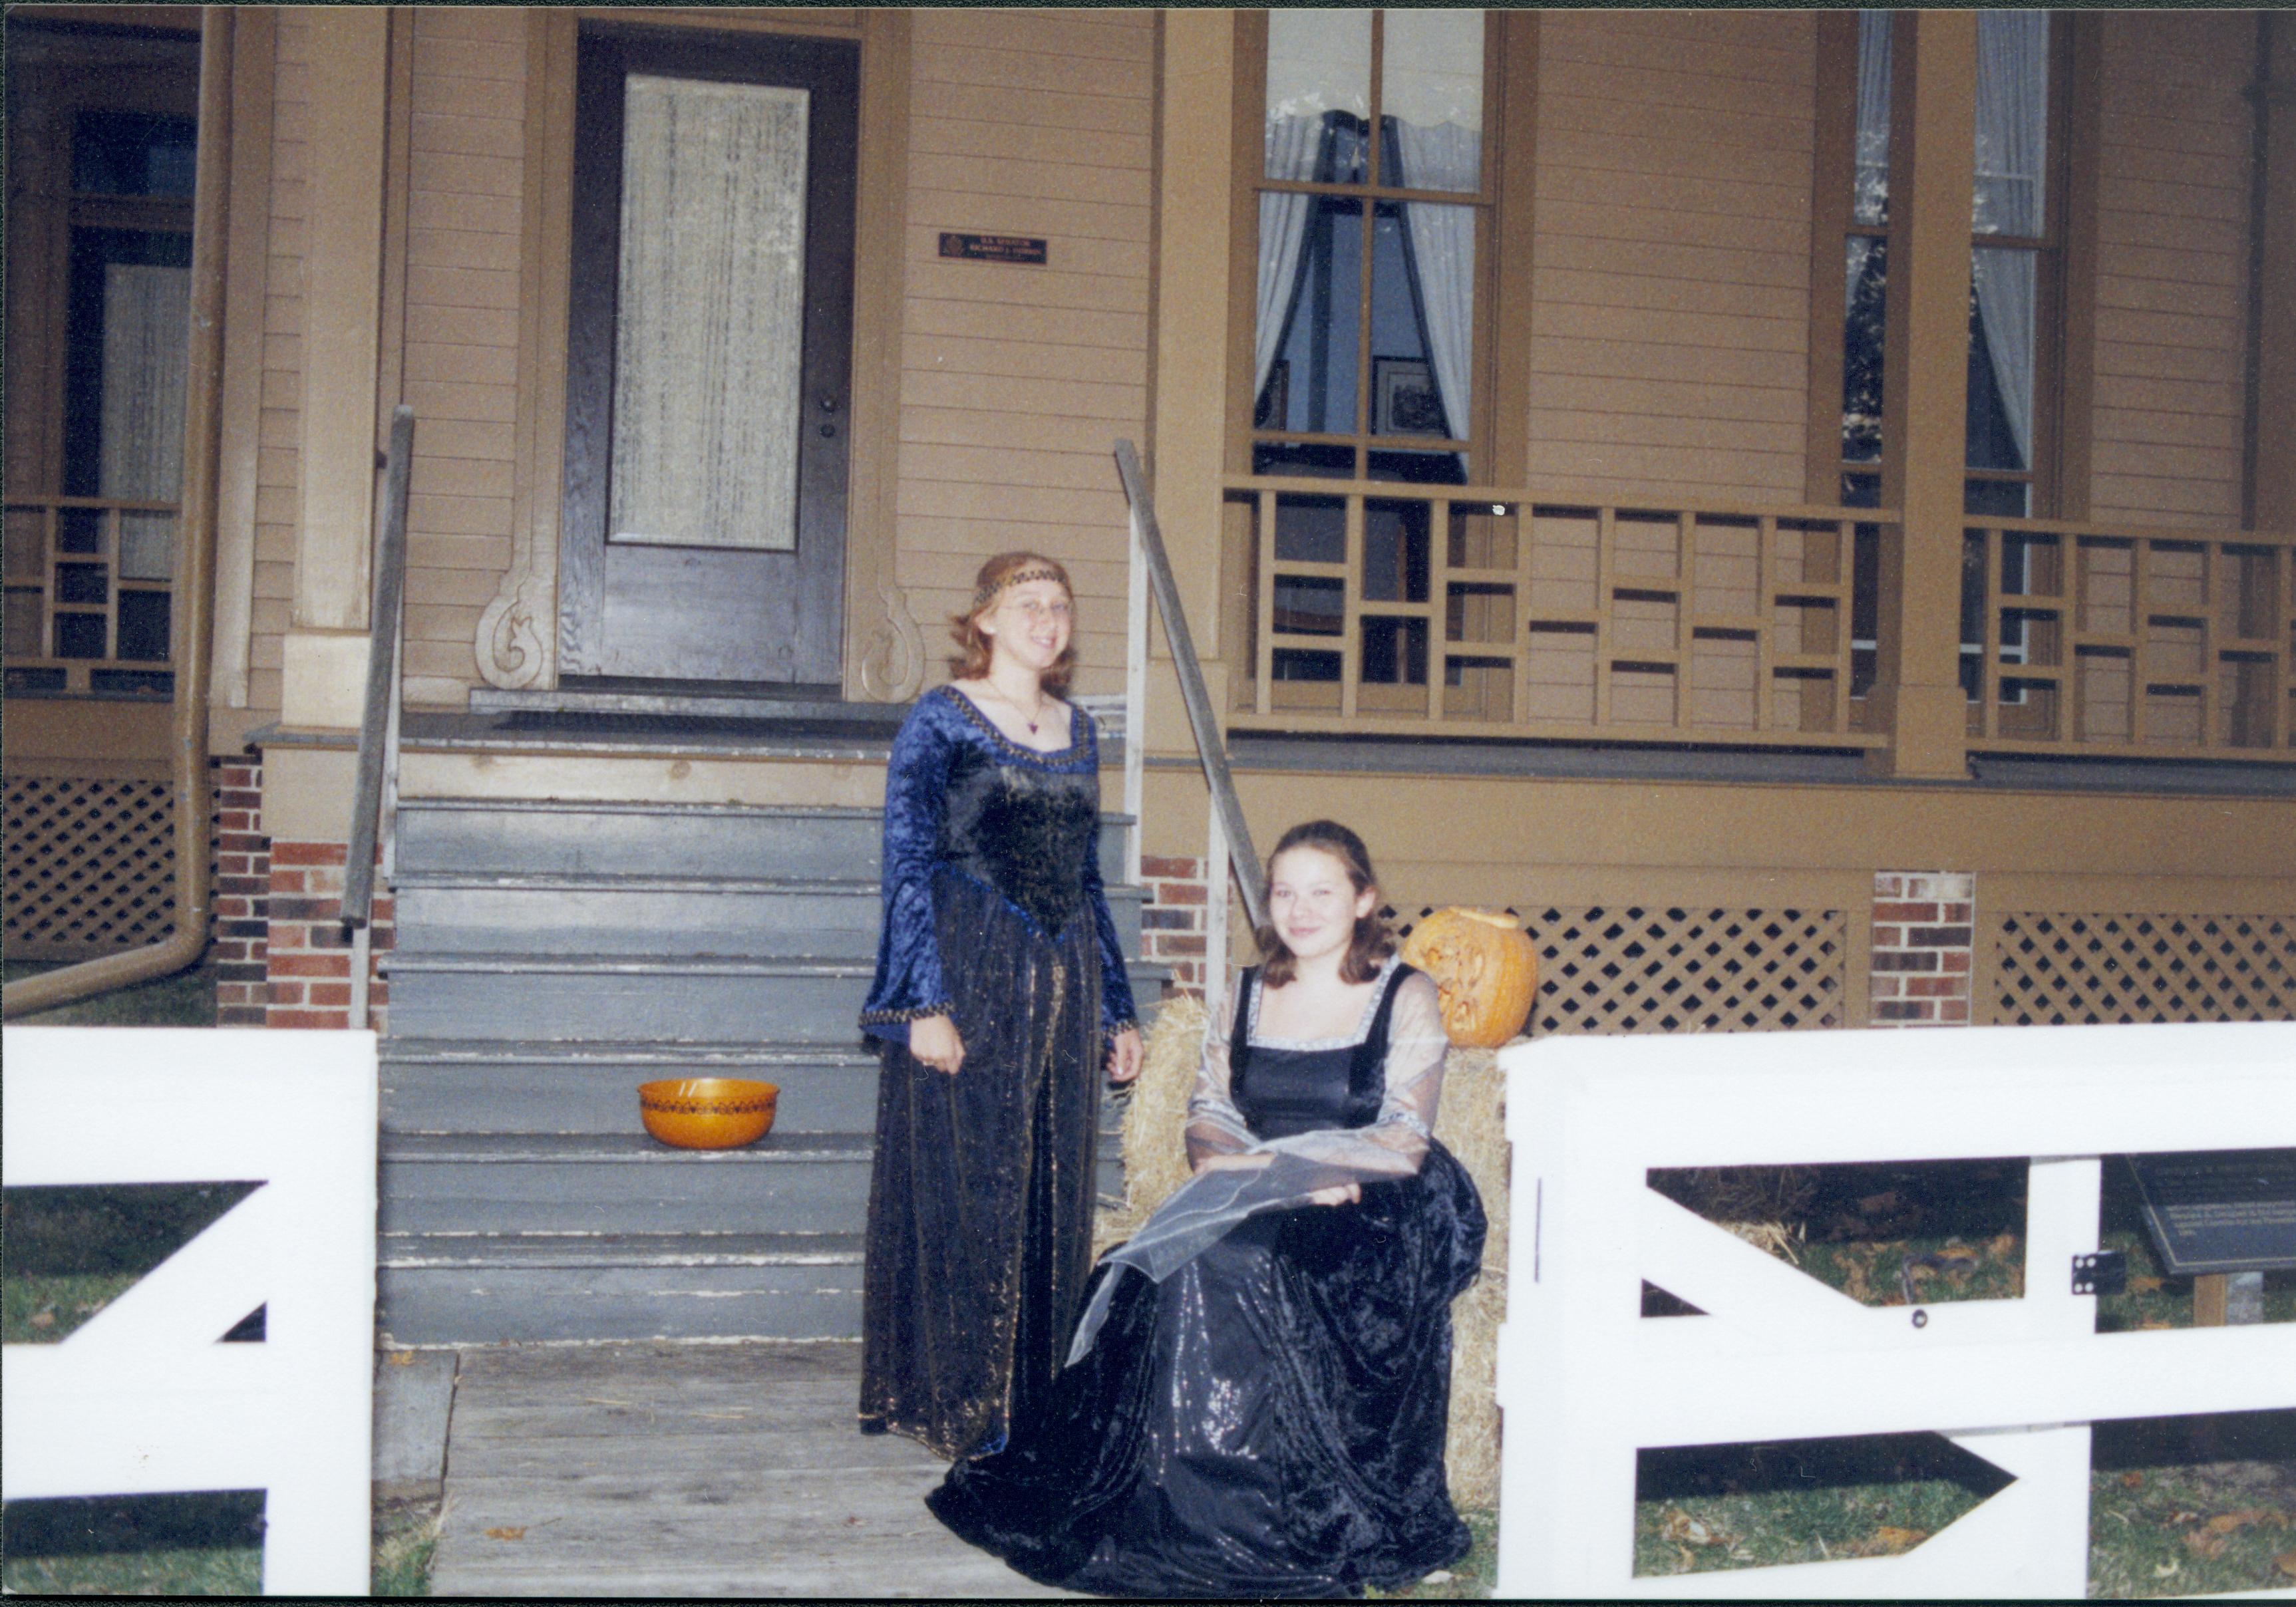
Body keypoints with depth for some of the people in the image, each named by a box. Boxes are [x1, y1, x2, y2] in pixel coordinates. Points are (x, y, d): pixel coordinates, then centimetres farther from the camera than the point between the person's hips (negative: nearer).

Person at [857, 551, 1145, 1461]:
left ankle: (1038, 1406, 16)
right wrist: (926, 1002, -17)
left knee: (1054, 1197, 7)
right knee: (963, 1188, -3)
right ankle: (960, 1407, 6)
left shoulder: (1078, 733, 14)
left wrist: (1117, 1010, 17)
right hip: (968, 983, -6)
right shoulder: (940, 721, -3)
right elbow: (907, 864, -8)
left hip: (1061, 990, 6)